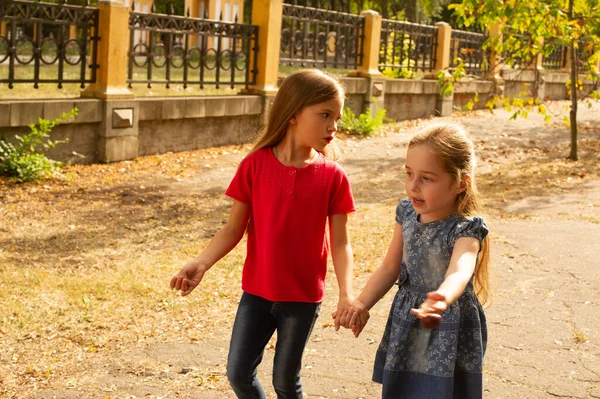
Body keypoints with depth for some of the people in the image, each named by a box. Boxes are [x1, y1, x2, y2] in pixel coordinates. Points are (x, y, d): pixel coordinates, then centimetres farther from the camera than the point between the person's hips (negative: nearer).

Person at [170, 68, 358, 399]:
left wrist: (346, 294, -18)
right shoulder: (255, 165, -8)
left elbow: (340, 243, -5)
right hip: (257, 290, 1)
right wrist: (201, 264, -16)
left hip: (303, 296, -1)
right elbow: (234, 228, -3)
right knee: (238, 373, 5)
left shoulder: (332, 177, -9)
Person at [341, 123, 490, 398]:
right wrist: (361, 304, -6)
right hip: (405, 328, 6)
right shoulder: (407, 213, -3)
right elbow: (390, 268, 6)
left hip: (448, 332, -6)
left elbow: (459, 272, -43)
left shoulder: (465, 229, -22)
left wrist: (441, 300, -64)